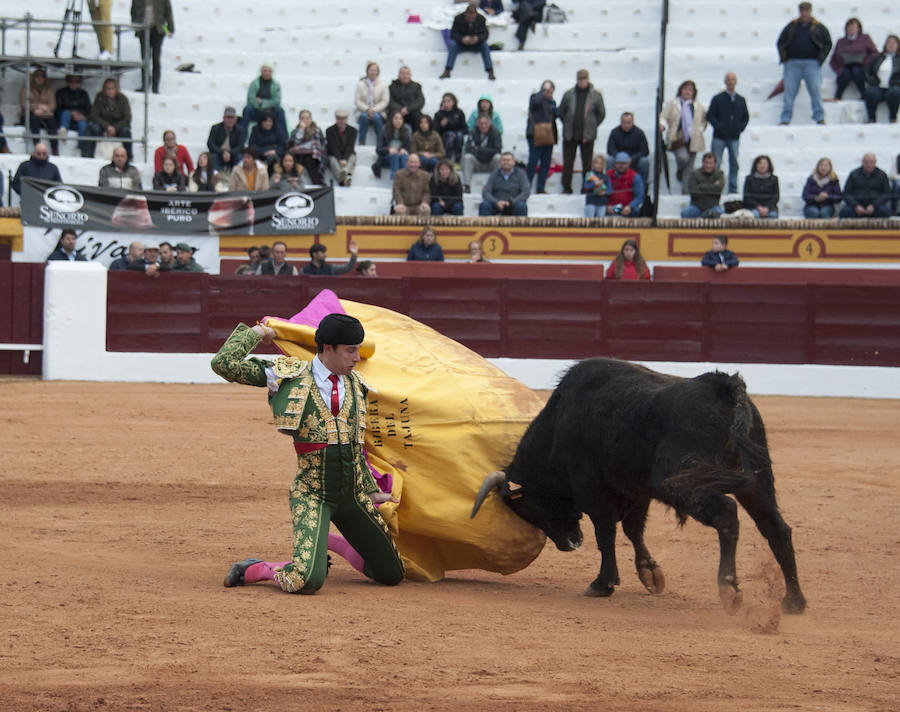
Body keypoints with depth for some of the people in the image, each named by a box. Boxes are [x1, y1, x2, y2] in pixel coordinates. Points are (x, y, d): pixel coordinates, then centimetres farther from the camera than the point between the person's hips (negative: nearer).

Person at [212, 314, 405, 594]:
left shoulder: (354, 385, 10)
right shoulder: (290, 376, -6)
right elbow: (223, 364, -10)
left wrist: (370, 491, 18)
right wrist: (255, 333, 1)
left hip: (351, 495, 6)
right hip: (311, 494, -6)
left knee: (392, 574, 11)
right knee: (307, 581, -26)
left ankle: (321, 551, 33)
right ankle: (251, 570, 4)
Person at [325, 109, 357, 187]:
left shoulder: (352, 130, 5)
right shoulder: (330, 131, 1)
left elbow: (350, 146, -8)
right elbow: (333, 147, -11)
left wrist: (344, 159, -24)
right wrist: (340, 159, -26)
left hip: (348, 155, 2)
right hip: (334, 156, -2)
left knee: (352, 158, -33)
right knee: (333, 160, -36)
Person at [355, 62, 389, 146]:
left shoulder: (383, 84, 6)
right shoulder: (360, 84, 8)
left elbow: (385, 101, 1)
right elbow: (358, 101, 3)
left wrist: (374, 110, -13)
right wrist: (367, 109, -15)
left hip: (378, 112, 0)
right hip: (363, 111, 0)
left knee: (376, 117, -35)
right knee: (364, 116, -35)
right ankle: (361, 143, -35)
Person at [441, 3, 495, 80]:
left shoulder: (481, 18, -10)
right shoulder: (458, 18, -12)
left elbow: (485, 34, -13)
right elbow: (453, 34, -16)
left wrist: (478, 39, -36)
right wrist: (462, 39, -37)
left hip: (476, 44, 0)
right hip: (461, 44, 0)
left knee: (485, 45, -29)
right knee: (452, 44, -30)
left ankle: (490, 72, -31)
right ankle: (447, 71, -34)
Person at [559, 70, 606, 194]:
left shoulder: (596, 95, 0)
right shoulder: (569, 94, 3)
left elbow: (601, 114, 8)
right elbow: (561, 112, 12)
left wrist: (592, 126, 4)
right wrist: (568, 125, 7)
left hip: (587, 136, -1)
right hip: (570, 135, 1)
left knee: (587, 163, 3)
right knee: (567, 163, 3)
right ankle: (566, 188, 10)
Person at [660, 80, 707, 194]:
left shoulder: (699, 106, 13)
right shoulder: (672, 104, 6)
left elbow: (704, 120, 21)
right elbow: (664, 116, 2)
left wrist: (700, 129, 4)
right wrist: (662, 125, -19)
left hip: (693, 140, 3)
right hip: (678, 138, -3)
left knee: (689, 166, 2)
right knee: (683, 157, -26)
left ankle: (686, 191, 9)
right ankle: (679, 172, 8)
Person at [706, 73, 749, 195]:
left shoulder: (741, 100, 10)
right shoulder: (718, 99, 1)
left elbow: (746, 116, 18)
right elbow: (709, 116, -2)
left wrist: (741, 127, 2)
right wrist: (718, 126, -12)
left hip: (734, 138, 3)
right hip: (719, 137, -3)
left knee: (734, 164, 4)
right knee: (715, 164, -3)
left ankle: (733, 188, 10)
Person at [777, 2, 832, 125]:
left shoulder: (818, 27, 6)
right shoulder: (792, 26, 11)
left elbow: (828, 44, 9)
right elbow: (780, 42, 16)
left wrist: (820, 59, 0)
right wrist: (784, 58, 5)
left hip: (812, 64, -1)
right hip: (792, 63, 1)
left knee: (816, 91, -6)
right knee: (789, 92, -1)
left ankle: (819, 117, -1)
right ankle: (785, 119, 1)